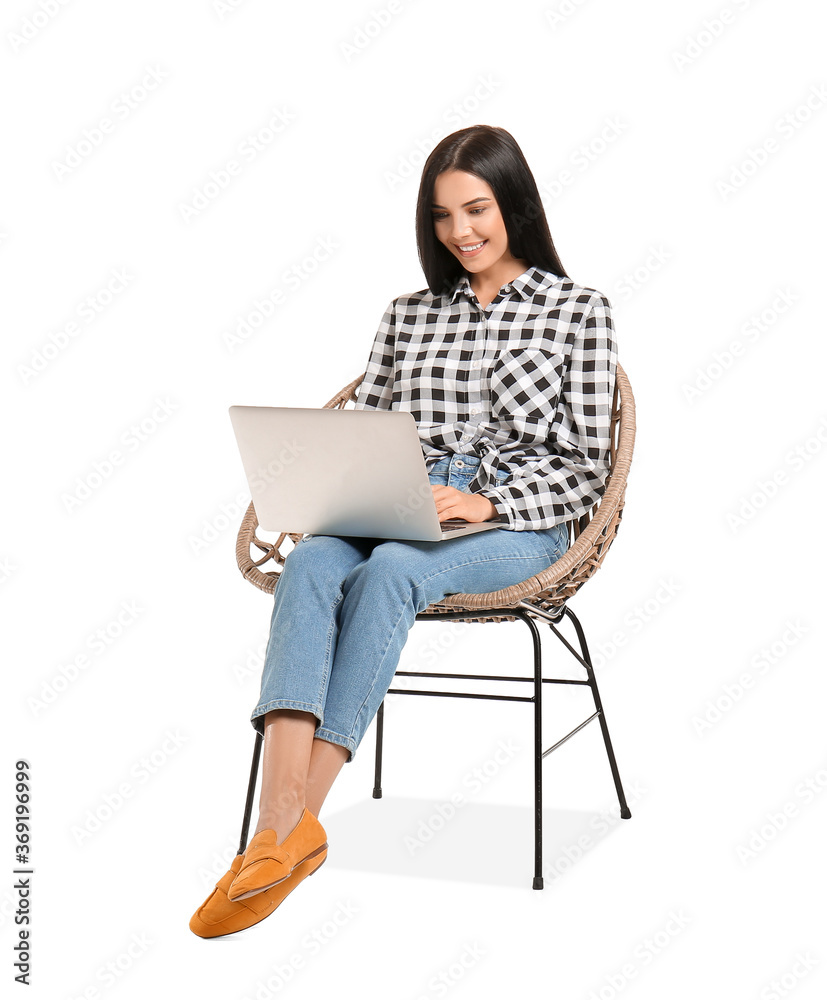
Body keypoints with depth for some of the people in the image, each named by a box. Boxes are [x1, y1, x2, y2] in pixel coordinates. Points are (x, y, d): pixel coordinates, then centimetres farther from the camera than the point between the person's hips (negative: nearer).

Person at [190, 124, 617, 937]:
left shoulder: (577, 311, 9)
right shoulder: (408, 316, 21)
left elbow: (583, 469, 2)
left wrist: (485, 503, -14)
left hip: (519, 528, -3)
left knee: (389, 569, -35)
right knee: (311, 563, -31)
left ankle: (295, 822, -34)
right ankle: (282, 825, -41)